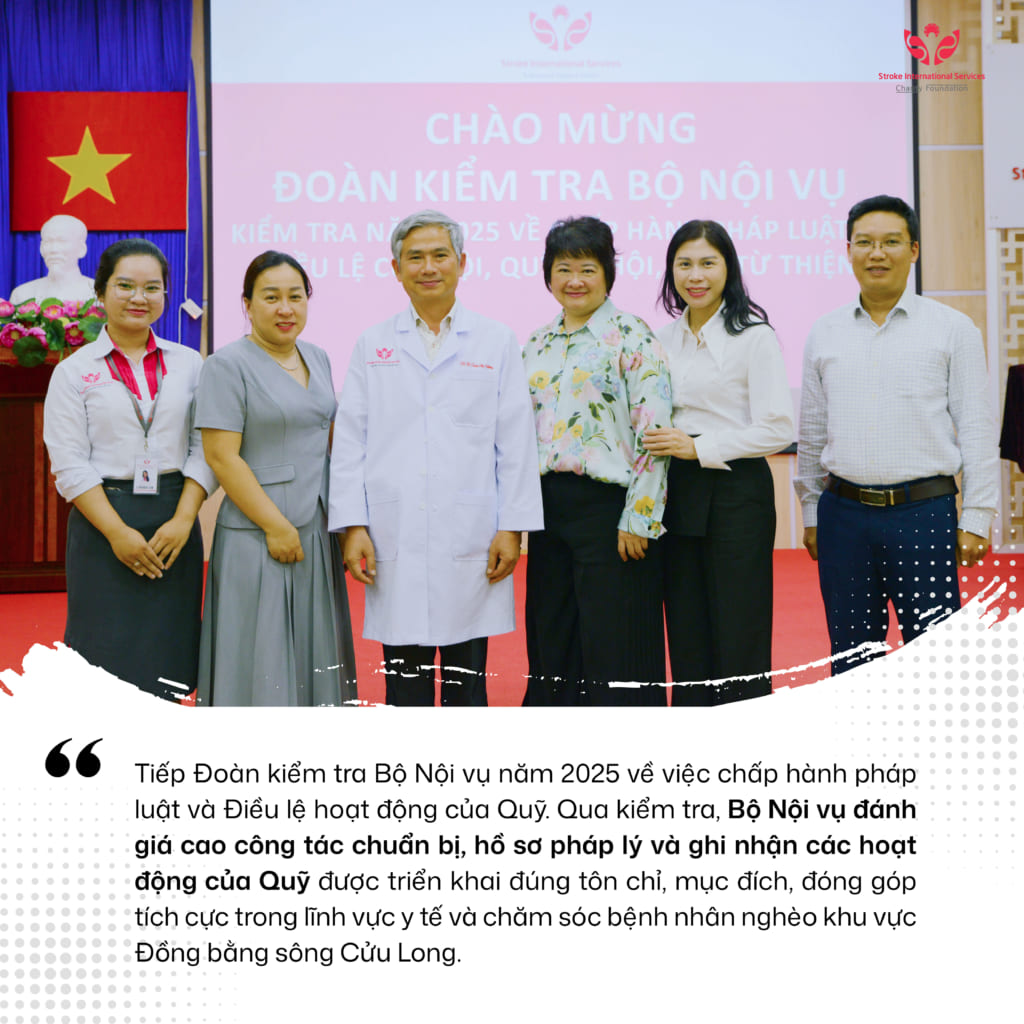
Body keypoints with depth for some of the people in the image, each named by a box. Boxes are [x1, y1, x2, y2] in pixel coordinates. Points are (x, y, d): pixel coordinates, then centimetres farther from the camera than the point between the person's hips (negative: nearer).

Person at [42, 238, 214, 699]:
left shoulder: (188, 364, 9)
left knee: (166, 662, 3)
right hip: (104, 523, -2)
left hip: (175, 520, 2)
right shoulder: (75, 371, 3)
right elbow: (70, 466, -3)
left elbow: (204, 449, 4)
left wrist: (183, 520, -9)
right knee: (108, 655, -3)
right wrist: (118, 532, -12)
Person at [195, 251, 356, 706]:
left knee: (313, 655, 11)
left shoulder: (317, 359, 12)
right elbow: (222, 456, -14)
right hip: (258, 537, -6)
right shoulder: (227, 365, -8)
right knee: (262, 656, -1)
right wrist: (276, 526, -16)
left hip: (316, 533, 6)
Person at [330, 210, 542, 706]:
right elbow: (350, 444, 6)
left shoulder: (496, 341, 7)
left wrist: (512, 527, -3)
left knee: (467, 683, 6)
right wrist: (352, 526, -2)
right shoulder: (372, 346, 10)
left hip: (471, 543, -1)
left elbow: (516, 443, 4)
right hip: (395, 545, 1)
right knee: (404, 684, 5)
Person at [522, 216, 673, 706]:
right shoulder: (536, 345, 15)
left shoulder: (631, 336, -5)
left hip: (607, 505, -6)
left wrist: (638, 518, -17)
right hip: (548, 508, 7)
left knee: (613, 650, -2)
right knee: (551, 642, 12)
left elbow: (654, 431, -12)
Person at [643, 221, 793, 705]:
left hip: (736, 495, -6)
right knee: (687, 639, 10)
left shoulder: (754, 337, -6)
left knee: (739, 642, -2)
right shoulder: (665, 340, 12)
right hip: (677, 495, 6)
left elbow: (777, 430, -12)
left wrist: (698, 447, -17)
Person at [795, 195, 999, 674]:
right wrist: (811, 514, 13)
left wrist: (976, 518, -4)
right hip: (844, 513, 3)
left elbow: (977, 429, 0)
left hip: (923, 512, -3)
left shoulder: (952, 329, 1)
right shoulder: (824, 334, 10)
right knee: (851, 657, 10)